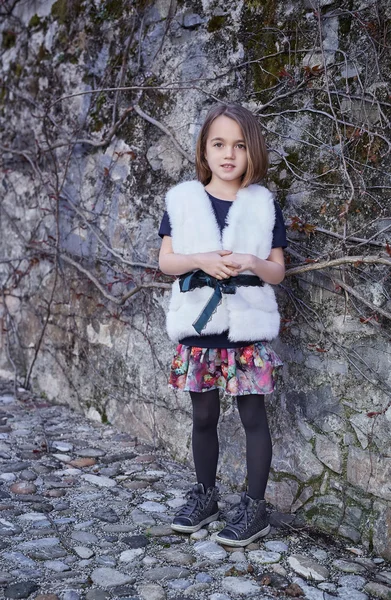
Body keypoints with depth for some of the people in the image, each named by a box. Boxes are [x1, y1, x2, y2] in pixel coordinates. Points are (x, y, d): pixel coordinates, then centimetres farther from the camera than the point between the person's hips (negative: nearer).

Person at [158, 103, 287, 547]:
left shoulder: (264, 205, 3)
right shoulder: (183, 199, 4)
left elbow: (278, 272, 3)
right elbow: (165, 260, 1)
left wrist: (250, 263, -18)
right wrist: (201, 260, -17)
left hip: (247, 326, -1)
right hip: (197, 325, 2)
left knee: (253, 414, 3)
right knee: (203, 415, 13)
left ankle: (254, 508, 16)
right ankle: (205, 495, 31)